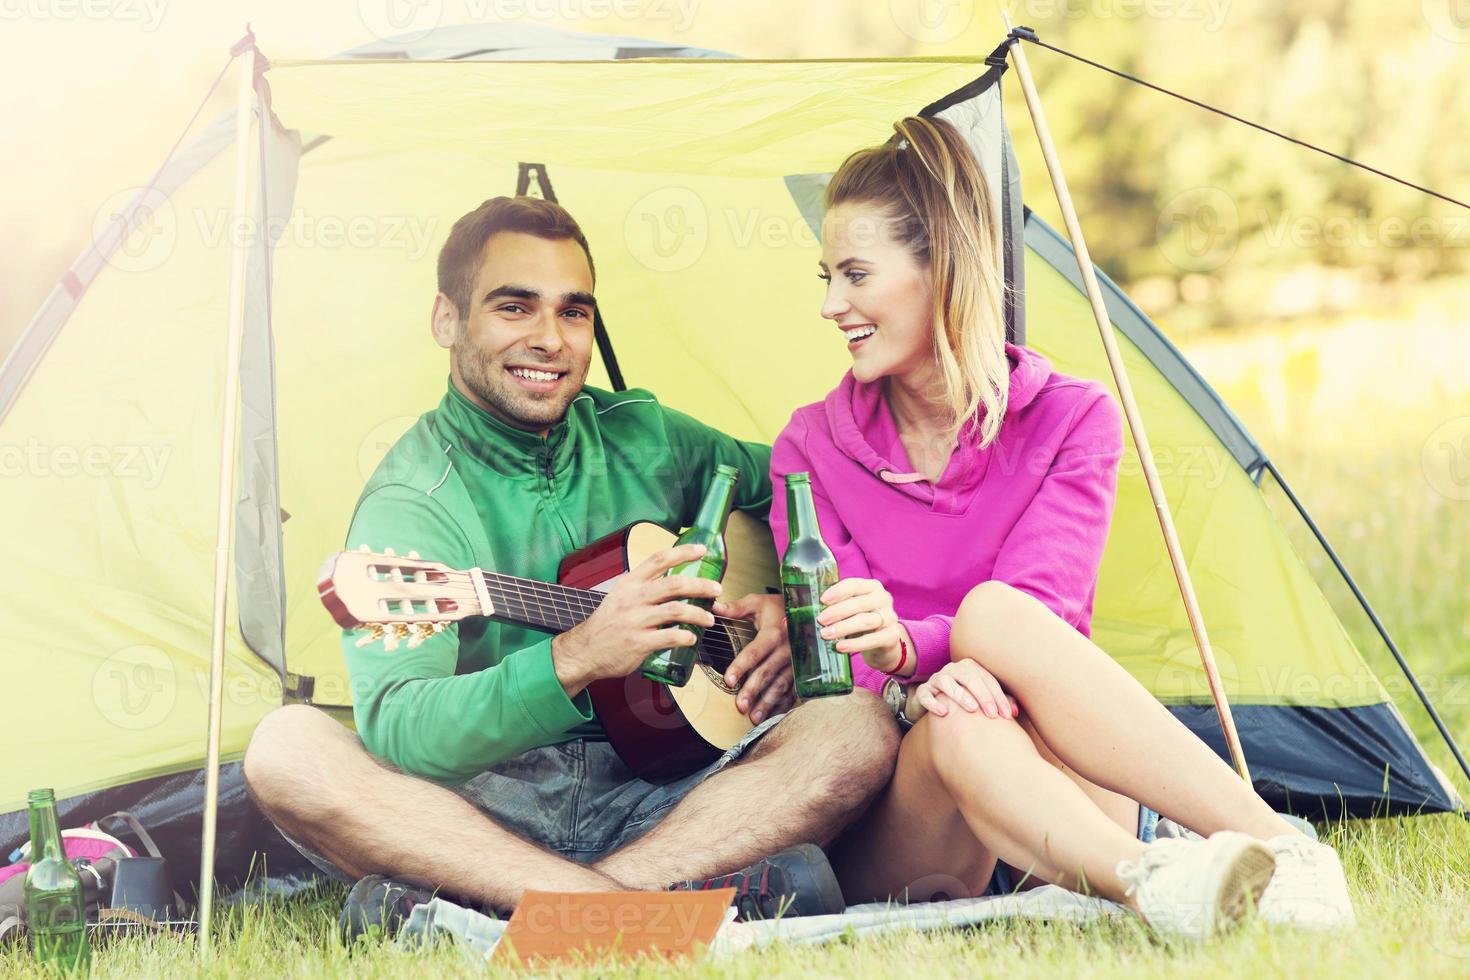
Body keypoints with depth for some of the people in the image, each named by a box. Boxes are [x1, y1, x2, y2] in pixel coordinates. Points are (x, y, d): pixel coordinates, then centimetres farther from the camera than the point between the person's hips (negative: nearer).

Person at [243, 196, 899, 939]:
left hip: (653, 795, 4)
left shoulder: (643, 438, 12)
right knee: (288, 748, -31)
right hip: (481, 807, -4)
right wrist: (574, 661, -35)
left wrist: (786, 604, 7)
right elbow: (392, 731, -22)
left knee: (862, 728, -21)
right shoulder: (409, 501, -6)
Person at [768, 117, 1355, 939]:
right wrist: (911, 686, -29)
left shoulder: (1071, 422, 4)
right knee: (959, 727, -36)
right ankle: (1151, 887, -59)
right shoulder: (811, 449, 8)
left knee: (993, 616, -34)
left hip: (1052, 792, -1)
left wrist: (904, 643, -34)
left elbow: (1043, 608, -12)